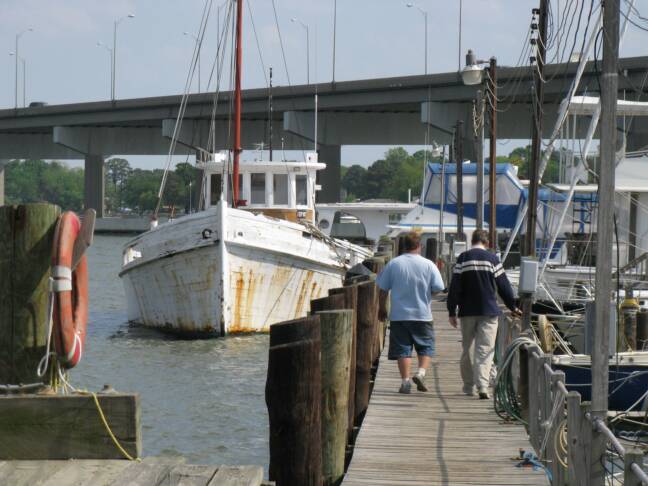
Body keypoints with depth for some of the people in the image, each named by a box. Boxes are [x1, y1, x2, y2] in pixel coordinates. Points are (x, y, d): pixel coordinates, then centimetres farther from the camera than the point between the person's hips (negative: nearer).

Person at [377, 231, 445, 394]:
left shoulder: (393, 264, -2)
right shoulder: (428, 265, -4)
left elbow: (383, 289, 2)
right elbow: (438, 288, -3)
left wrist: (382, 308, 15)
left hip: (399, 315, 1)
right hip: (422, 314, -1)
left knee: (402, 349, 4)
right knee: (426, 347, 12)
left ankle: (405, 381, -1)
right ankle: (421, 372, -8)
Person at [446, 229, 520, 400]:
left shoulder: (463, 259, -1)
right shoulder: (492, 259, -2)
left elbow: (455, 287, -2)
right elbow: (503, 285, 3)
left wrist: (452, 311, 3)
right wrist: (513, 307, 16)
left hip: (467, 311, 1)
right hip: (489, 311, -1)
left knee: (466, 349, 15)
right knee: (485, 350, -3)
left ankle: (468, 386, 21)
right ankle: (482, 386, -17)